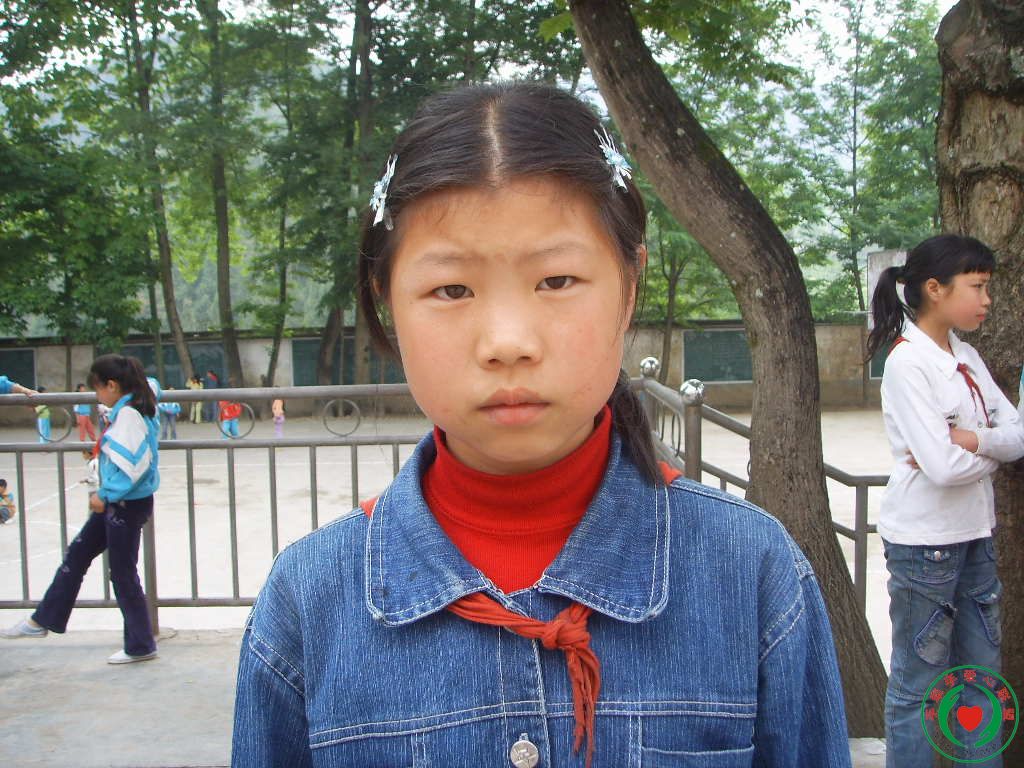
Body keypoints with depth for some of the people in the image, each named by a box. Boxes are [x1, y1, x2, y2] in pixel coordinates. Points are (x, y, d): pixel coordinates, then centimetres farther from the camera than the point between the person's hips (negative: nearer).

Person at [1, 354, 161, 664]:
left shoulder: (128, 414, -21)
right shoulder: (129, 409, 6)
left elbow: (136, 464, -26)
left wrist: (106, 495, -16)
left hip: (128, 504, -9)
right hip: (116, 502, 9)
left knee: (123, 573, 2)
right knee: (76, 555, 17)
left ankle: (140, 646, 15)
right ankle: (43, 620, 31)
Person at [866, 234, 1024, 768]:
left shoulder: (964, 355, 8)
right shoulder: (908, 362, -16)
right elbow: (943, 466, -23)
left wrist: (974, 440, -17)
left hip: (974, 535, 8)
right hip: (924, 540, -8)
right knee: (918, 684, 5)